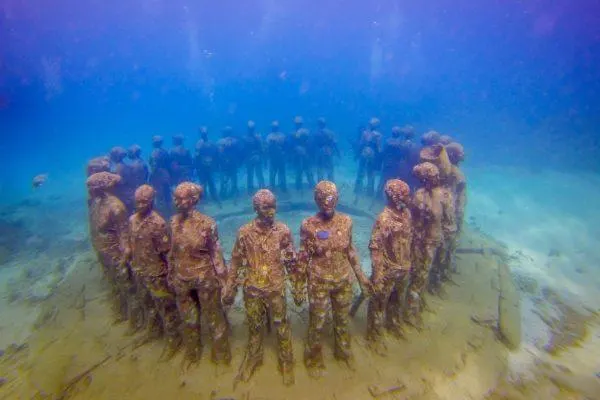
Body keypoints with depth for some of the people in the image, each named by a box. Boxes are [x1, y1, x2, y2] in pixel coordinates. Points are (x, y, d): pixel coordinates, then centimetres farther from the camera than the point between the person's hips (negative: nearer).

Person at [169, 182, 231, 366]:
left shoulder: (207, 223, -18)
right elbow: (172, 251, 6)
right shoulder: (174, 221, -5)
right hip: (182, 279, 5)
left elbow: (216, 253, -12)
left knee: (213, 317, 14)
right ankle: (192, 352, 48)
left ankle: (221, 354, 38)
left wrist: (223, 279, -9)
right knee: (188, 318, 23)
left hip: (205, 278, -4)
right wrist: (171, 275, 11)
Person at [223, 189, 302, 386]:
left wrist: (297, 288, 0)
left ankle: (286, 361, 36)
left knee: (282, 326, 13)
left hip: (276, 288, 0)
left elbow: (291, 262, -3)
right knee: (254, 326, 19)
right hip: (252, 289, 1)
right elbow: (236, 262, -1)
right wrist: (230, 289, 2)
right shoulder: (245, 232, -9)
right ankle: (253, 357, 44)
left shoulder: (283, 231, -10)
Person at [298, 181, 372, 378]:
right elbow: (303, 257, -7)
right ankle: (314, 359, 39)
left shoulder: (346, 221, -6)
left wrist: (361, 276, 7)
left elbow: (351, 251, 5)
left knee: (342, 319, 22)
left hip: (344, 281, 3)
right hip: (319, 283, -3)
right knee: (317, 323, 14)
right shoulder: (308, 225, -15)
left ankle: (344, 351, 49)